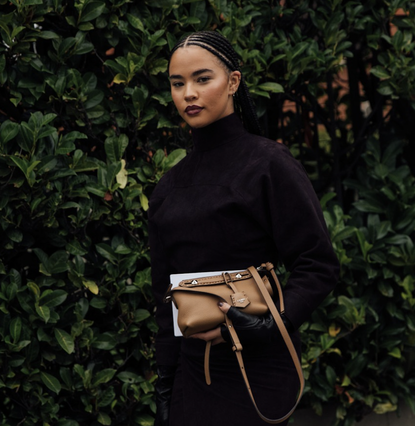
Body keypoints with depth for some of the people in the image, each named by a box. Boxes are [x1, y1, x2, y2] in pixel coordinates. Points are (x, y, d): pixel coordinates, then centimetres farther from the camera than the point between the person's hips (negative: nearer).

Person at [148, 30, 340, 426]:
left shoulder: (268, 164, -7)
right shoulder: (171, 184, 11)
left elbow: (319, 266, -11)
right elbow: (165, 295, 14)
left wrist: (267, 325, -24)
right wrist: (164, 386, 10)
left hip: (256, 374, -5)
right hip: (191, 373, 6)